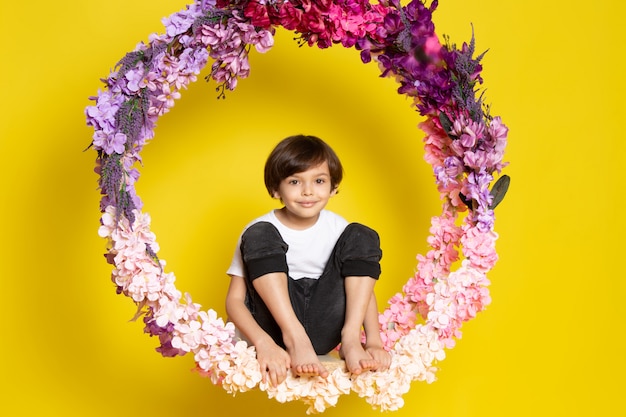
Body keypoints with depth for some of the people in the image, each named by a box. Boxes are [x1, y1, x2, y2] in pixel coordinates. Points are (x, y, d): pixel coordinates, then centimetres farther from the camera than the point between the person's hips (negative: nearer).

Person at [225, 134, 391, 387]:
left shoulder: (337, 228, 3)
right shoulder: (259, 231, -5)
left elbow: (363, 288, 4)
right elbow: (234, 299, -10)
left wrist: (374, 341, -15)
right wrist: (264, 344, -30)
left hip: (324, 332, 2)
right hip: (276, 324, -2)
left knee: (361, 236, -8)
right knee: (259, 236, -21)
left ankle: (350, 338, -22)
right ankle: (293, 339, -29)